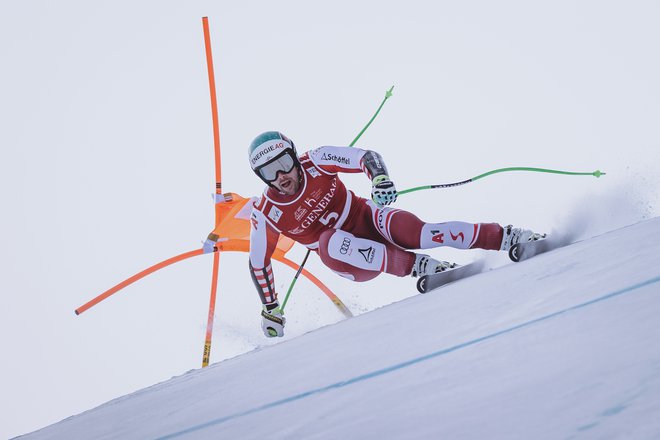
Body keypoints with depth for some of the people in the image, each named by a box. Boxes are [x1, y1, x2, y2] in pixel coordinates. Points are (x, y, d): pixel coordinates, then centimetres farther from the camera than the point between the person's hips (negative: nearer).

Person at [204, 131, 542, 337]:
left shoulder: (316, 162, -12)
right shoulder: (267, 213, -12)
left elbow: (367, 157, -14)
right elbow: (258, 264, 0)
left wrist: (380, 178, -36)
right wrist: (270, 311, 2)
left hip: (367, 222, 0)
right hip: (350, 262, 0)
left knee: (406, 228, -33)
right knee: (327, 241, -35)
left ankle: (505, 238, -34)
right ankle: (418, 266, -37)